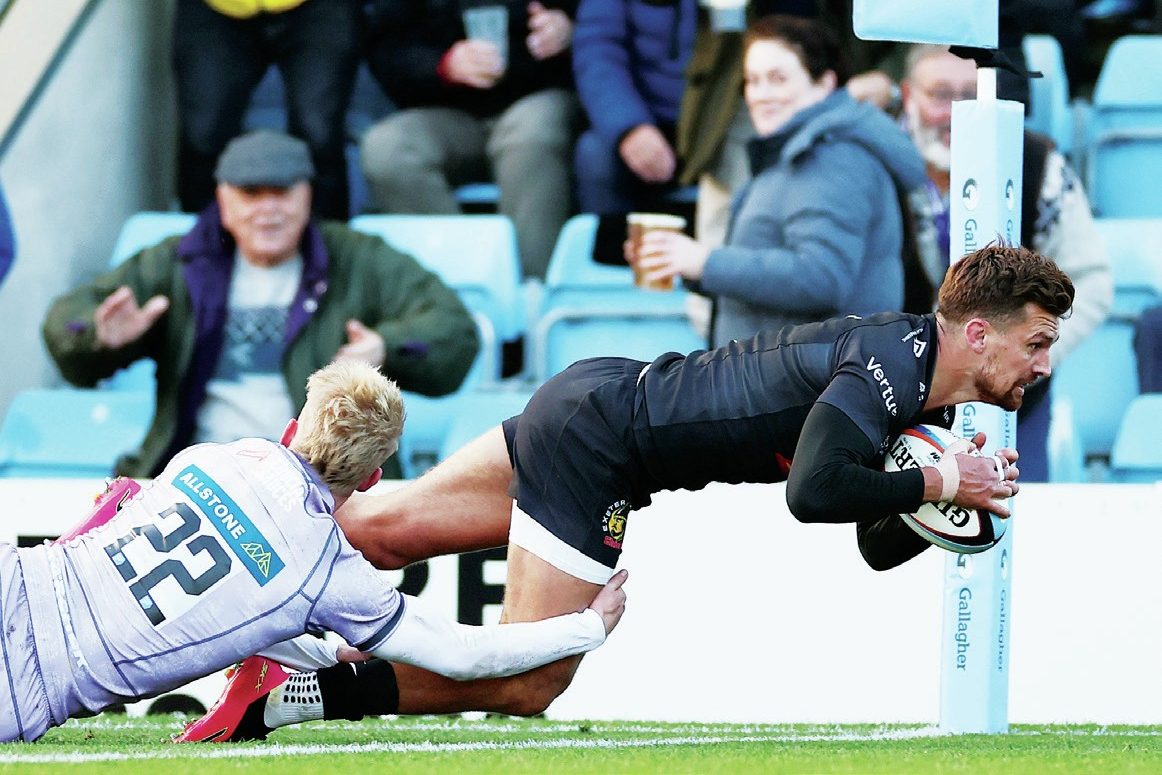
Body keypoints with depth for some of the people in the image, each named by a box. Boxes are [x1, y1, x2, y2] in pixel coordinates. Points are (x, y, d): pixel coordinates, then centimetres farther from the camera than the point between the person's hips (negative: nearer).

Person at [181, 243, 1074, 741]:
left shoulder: (923, 391, 7)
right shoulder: (890, 362, -22)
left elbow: (881, 544, 12)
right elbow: (814, 490, -37)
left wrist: (948, 504, -7)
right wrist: (938, 481, -24)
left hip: (595, 398, 9)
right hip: (599, 431, -9)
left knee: (380, 529, 17)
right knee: (525, 682, -8)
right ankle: (303, 691, -8)